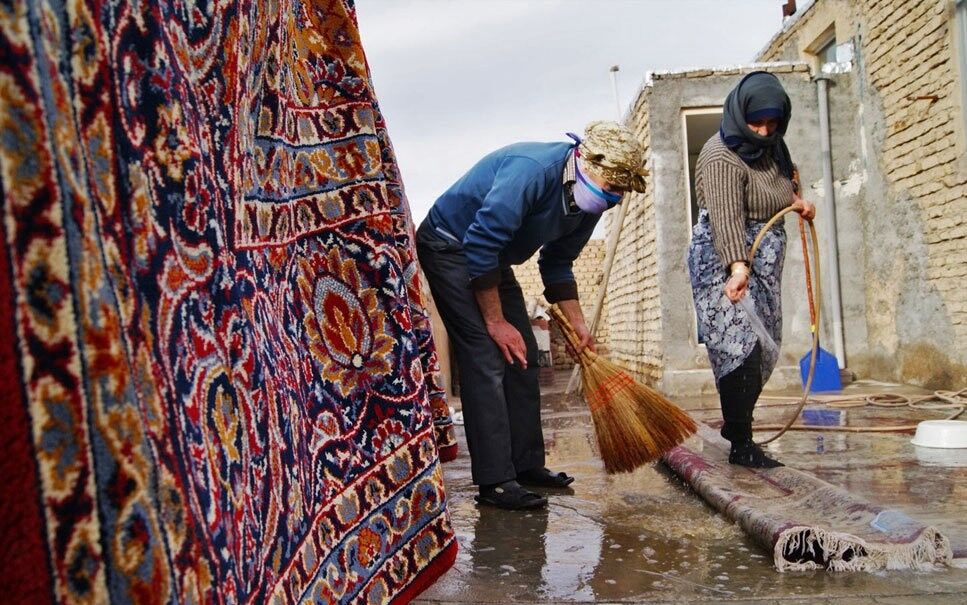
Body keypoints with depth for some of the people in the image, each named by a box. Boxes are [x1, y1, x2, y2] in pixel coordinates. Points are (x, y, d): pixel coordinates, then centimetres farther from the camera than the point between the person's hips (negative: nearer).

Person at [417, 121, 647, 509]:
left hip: (492, 258, 9)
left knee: (522, 357, 5)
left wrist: (578, 325, 4)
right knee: (486, 359, -16)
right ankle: (494, 481, -13)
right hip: (449, 247, -9)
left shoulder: (588, 201, -4)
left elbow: (557, 264, 10)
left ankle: (526, 464, 15)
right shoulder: (533, 170, -32)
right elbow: (479, 245, -30)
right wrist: (495, 321, -22)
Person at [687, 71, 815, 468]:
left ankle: (735, 423, 26)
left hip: (763, 263, 9)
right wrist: (738, 267, -41)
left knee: (761, 348, 11)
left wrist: (795, 200, 13)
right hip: (726, 262, -9)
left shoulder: (770, 148, 11)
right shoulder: (723, 155, -17)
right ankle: (741, 444, -12)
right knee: (739, 346, -16)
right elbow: (727, 215, -30)